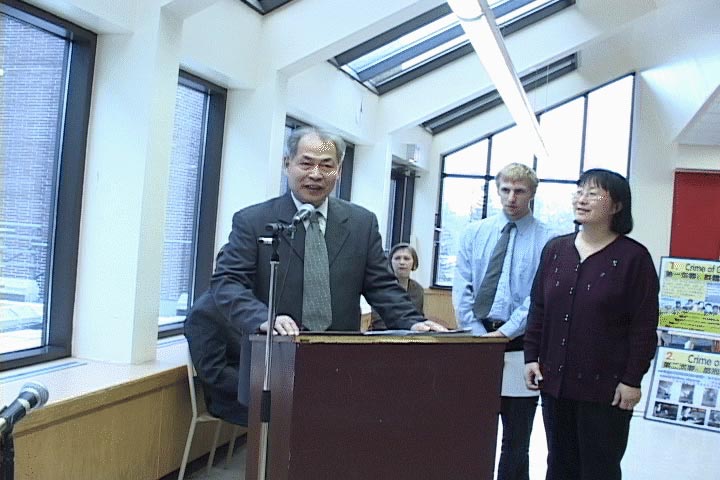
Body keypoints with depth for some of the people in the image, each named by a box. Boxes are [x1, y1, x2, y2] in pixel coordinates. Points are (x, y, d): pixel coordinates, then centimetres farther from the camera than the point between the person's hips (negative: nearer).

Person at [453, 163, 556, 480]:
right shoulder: (474, 233, 7)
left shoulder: (547, 240, -3)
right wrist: (479, 334, -7)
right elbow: (462, 289, 2)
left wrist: (506, 332, -16)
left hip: (520, 347, -2)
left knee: (516, 439, 9)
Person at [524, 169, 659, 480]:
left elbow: (644, 326, -8)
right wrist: (532, 357, 6)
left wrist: (632, 380, -10)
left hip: (605, 387, -4)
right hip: (555, 381, 5)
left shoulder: (634, 257, -8)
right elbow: (538, 310, 11)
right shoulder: (555, 249, 6)